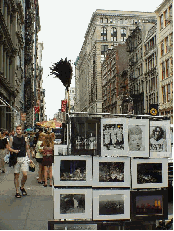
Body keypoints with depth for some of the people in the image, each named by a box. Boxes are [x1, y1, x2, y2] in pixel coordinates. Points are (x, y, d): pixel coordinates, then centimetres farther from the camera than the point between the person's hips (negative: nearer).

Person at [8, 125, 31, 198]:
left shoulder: (25, 139, 7)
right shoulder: (12, 139, 4)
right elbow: (9, 147, 5)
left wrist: (29, 158, 9)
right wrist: (14, 150, -15)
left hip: (24, 158, 0)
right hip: (16, 158, 0)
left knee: (25, 174, -9)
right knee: (16, 176, 4)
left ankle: (22, 187, 17)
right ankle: (17, 191, 14)